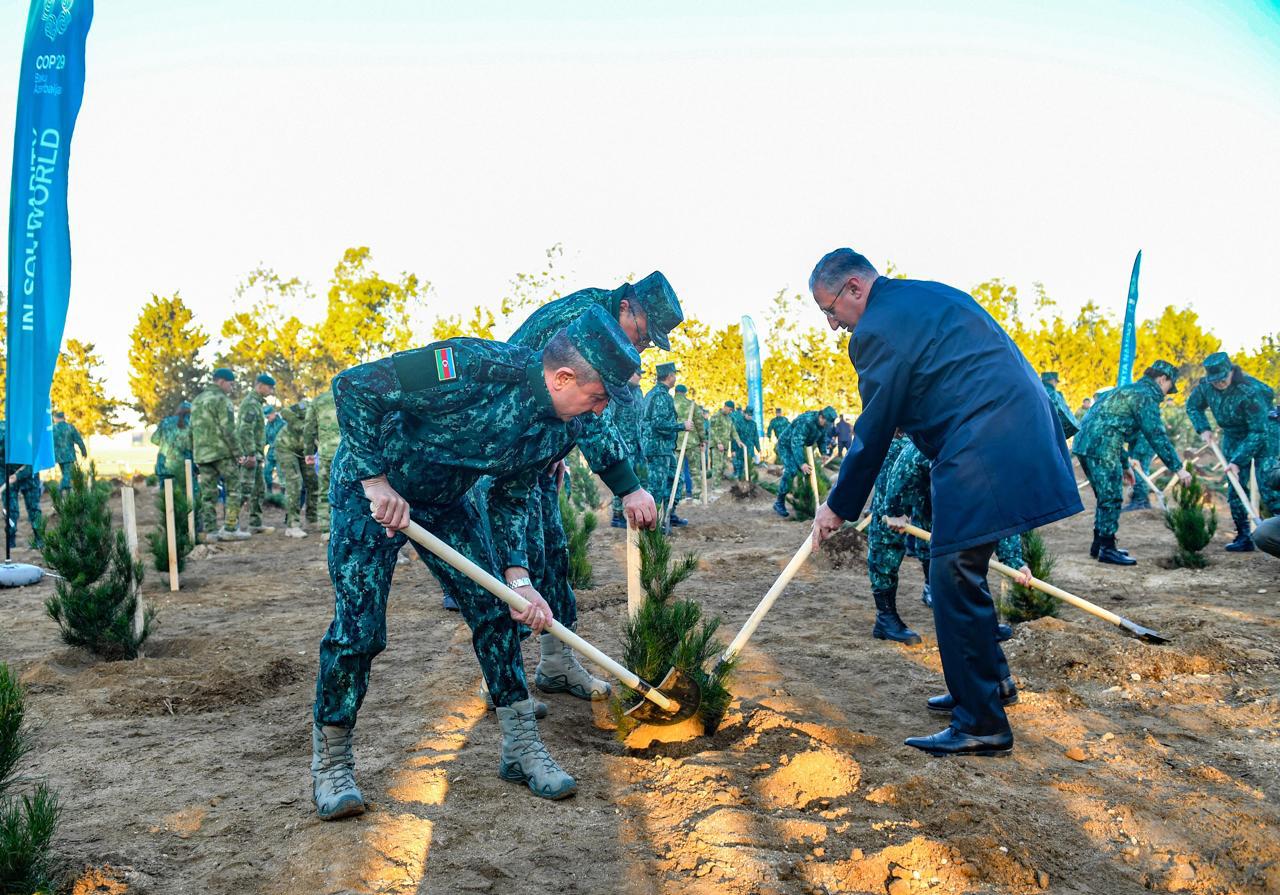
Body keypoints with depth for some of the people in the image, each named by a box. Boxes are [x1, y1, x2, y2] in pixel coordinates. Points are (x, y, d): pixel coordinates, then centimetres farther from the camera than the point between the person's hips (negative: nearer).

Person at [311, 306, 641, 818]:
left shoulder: (563, 429, -13)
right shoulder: (476, 367, -35)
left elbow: (512, 497, 0)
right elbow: (353, 387, -29)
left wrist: (517, 577, -13)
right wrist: (377, 480, -29)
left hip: (447, 502, 6)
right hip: (370, 489, -6)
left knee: (495, 609, 0)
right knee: (358, 627, -8)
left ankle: (521, 747, 14)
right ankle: (330, 764, 12)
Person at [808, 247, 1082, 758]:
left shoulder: (877, 330, -9)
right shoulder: (933, 295, 21)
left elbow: (874, 432, -5)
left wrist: (839, 507, 5)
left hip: (982, 456, -10)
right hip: (1027, 436, 10)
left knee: (954, 579, -5)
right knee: (963, 572, 20)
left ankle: (981, 725, 1)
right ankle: (988, 681, 34)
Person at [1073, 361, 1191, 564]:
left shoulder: (1128, 390, 27)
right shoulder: (1146, 396, -4)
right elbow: (1156, 435, -10)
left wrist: (1125, 465, 35)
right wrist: (1178, 468, -6)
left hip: (1084, 444, 10)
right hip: (1101, 448, -10)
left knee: (1106, 497, 18)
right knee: (1111, 498, -3)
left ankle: (1099, 544, 24)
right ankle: (1107, 549, 1)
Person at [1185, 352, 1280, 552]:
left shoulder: (1250, 391, -33)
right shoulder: (1205, 386, -15)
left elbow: (1259, 432, -30)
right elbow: (1193, 406, 8)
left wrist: (1238, 461, -31)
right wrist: (1203, 429, -9)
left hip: (1263, 437, -6)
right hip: (1233, 437, 6)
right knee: (1235, 490, 4)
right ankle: (1243, 537, 12)